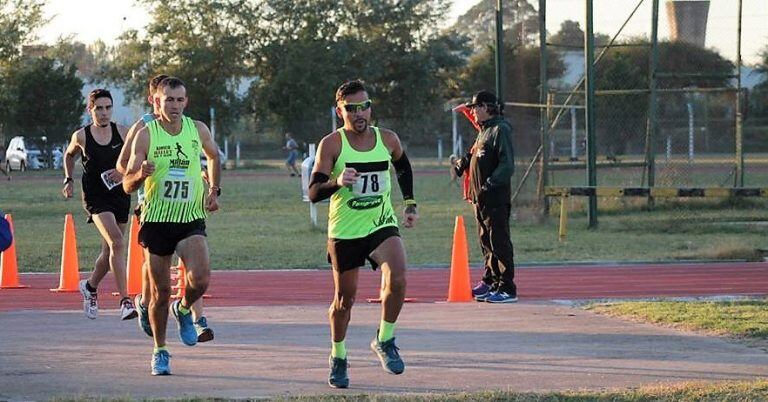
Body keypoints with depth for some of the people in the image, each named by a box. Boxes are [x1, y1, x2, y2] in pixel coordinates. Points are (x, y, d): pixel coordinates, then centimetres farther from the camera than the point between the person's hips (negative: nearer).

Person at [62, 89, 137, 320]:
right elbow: (69, 155, 18)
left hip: (120, 195, 3)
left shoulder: (122, 132, 0)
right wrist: (68, 180, 10)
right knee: (117, 243, -22)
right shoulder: (81, 136, -2)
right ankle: (125, 300, -25)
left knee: (110, 251, 13)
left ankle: (91, 286, 41)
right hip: (95, 197, -3)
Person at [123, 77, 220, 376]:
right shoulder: (146, 135, -7)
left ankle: (184, 310, 13)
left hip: (191, 220, 1)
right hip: (156, 220, -1)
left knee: (200, 278, -21)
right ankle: (159, 351, 22)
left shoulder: (198, 130, 1)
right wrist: (141, 174, -29)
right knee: (161, 291, 4)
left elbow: (213, 157, 24)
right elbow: (127, 186, -7)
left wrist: (214, 191, 12)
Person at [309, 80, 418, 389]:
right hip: (345, 231, -2)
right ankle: (338, 358, 29)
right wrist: (337, 182, -33)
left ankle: (385, 341, -2)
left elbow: (403, 167, 23)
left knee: (397, 278, -23)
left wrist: (410, 204, 20)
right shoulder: (331, 145, -10)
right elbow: (313, 192, -14)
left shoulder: (388, 140, 0)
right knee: (344, 298, 7)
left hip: (382, 224, 2)